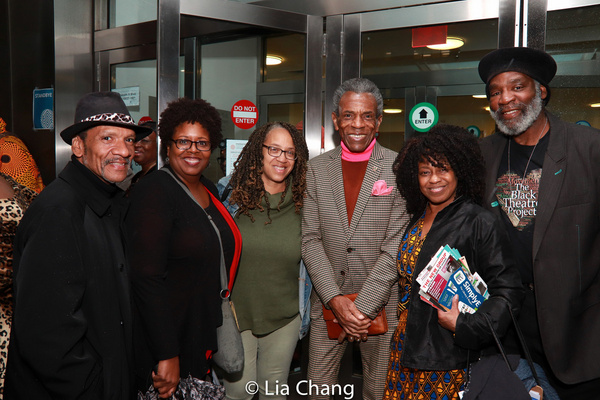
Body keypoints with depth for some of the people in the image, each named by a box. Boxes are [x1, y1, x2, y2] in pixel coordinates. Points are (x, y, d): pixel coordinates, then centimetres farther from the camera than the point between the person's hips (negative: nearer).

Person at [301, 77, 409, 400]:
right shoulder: (316, 169, 4)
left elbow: (396, 246, -10)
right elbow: (310, 240, -1)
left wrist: (363, 306, -14)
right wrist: (335, 299, -11)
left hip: (381, 303, -2)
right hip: (327, 302, 2)